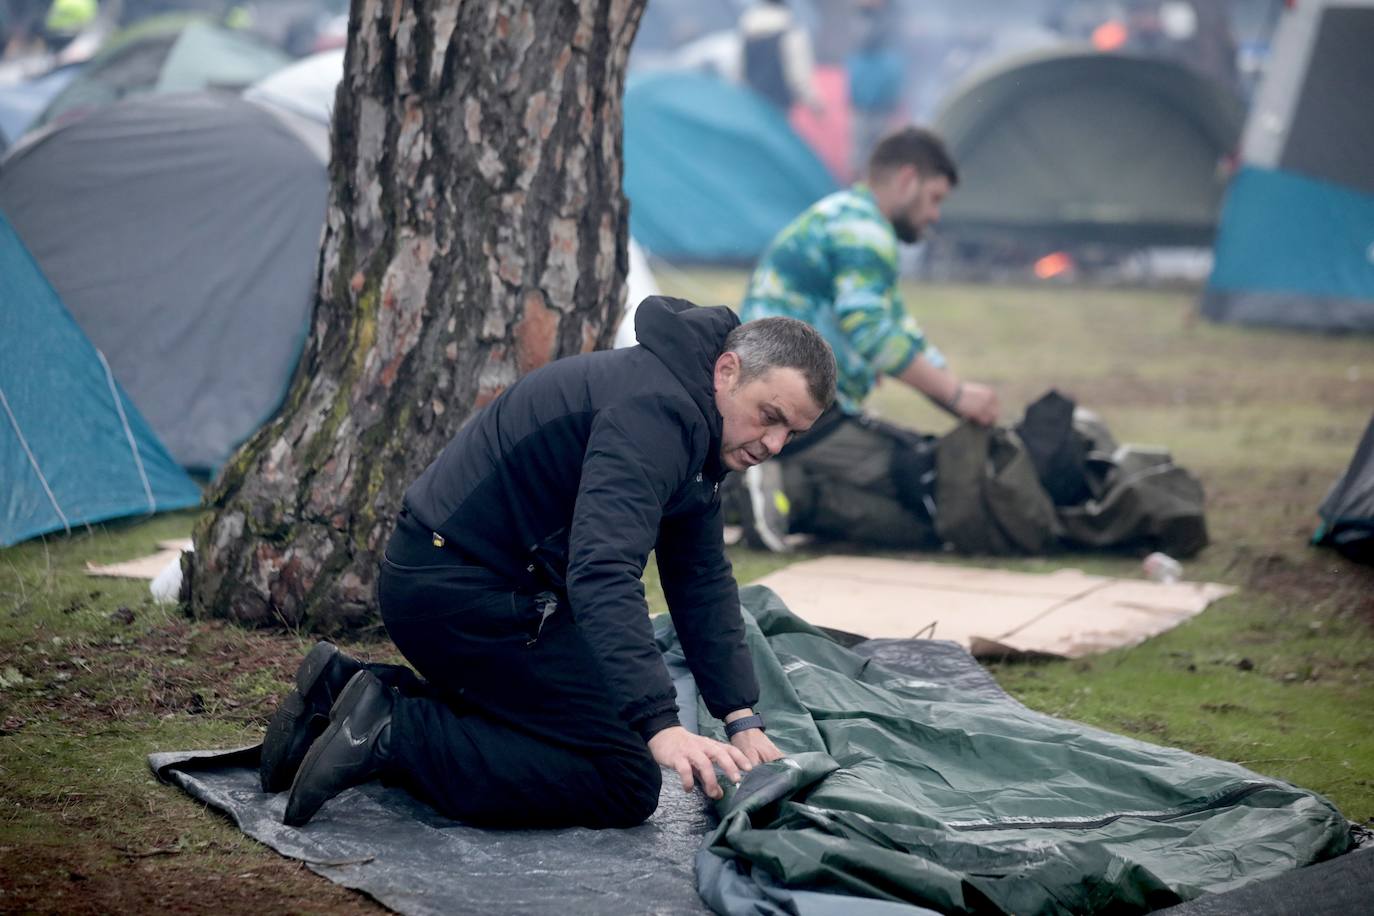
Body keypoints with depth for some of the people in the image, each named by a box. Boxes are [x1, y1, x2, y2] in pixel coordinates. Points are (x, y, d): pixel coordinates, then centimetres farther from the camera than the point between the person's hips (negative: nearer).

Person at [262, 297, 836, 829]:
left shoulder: (697, 427, 11)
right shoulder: (652, 408, -22)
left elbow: (701, 581, 17)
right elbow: (602, 573, -35)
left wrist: (743, 721, 10)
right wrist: (661, 727, -42)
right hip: (464, 591, -11)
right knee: (626, 781, -11)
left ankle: (345, 692, 15)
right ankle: (391, 735, -15)